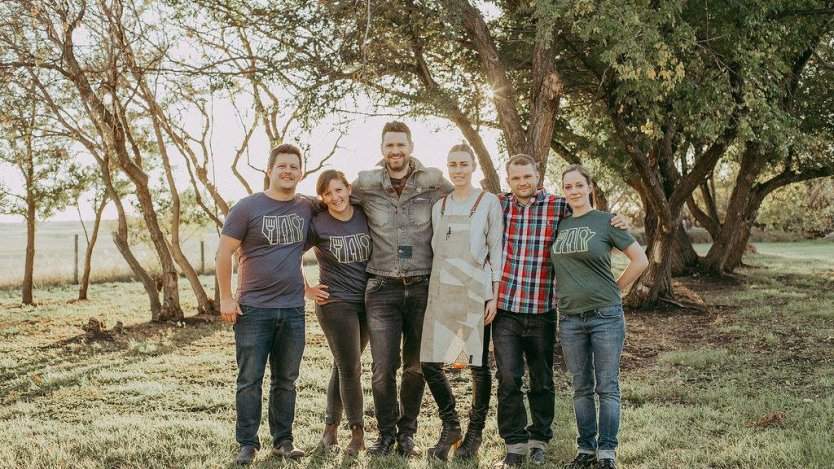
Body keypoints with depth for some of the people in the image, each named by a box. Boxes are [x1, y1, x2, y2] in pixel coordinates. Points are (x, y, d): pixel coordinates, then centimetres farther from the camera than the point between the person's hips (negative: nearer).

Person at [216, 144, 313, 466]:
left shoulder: (307, 208, 6)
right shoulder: (248, 207, -5)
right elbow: (224, 253, -4)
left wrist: (307, 286, 11)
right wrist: (226, 298, -7)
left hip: (293, 309, 4)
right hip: (253, 309, -3)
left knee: (286, 380, 11)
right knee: (250, 379, 2)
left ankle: (283, 441, 22)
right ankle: (247, 444, 11)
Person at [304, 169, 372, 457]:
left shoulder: (366, 217, 1)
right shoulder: (317, 225, -8)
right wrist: (306, 290, -3)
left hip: (366, 302, 4)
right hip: (335, 303, -4)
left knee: (344, 367, 11)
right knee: (350, 368, -5)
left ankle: (330, 429, 22)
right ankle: (358, 433, 6)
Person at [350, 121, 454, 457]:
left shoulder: (433, 183, 0)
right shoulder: (366, 185, 1)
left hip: (423, 287, 0)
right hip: (382, 289, 0)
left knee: (415, 366, 9)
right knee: (383, 368, -2)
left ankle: (407, 433, 24)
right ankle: (386, 432, 17)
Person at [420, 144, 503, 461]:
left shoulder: (489, 203, 2)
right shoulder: (439, 206, 14)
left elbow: (496, 251, -1)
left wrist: (494, 295, -7)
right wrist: (433, 290, 13)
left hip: (476, 292, -4)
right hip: (441, 292, 4)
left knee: (478, 366, 1)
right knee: (430, 363, -1)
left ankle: (475, 432, 17)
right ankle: (450, 426, 18)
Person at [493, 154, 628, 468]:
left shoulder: (559, 207, 0)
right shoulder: (499, 206, 4)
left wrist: (615, 225, -6)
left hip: (542, 311, 0)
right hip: (505, 309, 0)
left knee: (541, 379, 11)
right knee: (508, 378, -2)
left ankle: (538, 440, 27)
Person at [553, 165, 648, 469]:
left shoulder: (606, 222, -3)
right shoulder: (560, 224, 8)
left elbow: (640, 261, -3)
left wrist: (614, 290, 0)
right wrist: (563, 290, 11)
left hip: (605, 316, -4)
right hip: (570, 318, 4)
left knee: (607, 387, 1)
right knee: (582, 388, 11)